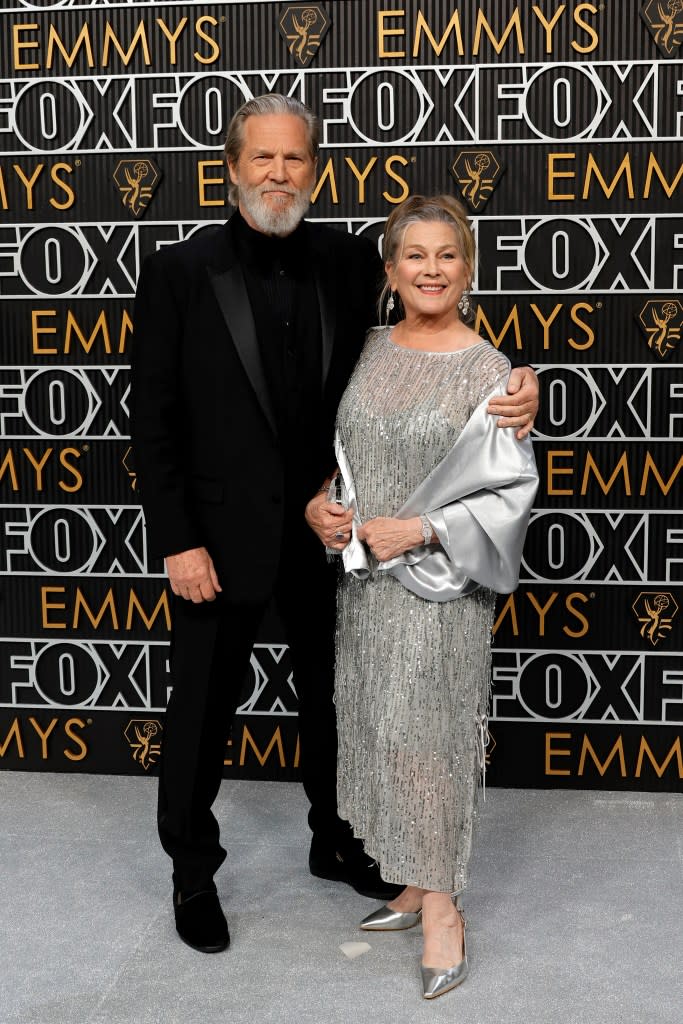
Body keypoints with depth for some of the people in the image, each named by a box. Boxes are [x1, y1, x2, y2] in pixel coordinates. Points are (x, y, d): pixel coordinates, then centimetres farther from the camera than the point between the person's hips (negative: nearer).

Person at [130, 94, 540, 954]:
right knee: (201, 713, 12)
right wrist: (178, 542, -13)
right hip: (223, 534, -3)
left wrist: (510, 388, -20)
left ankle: (336, 842, 43)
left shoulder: (351, 262, -1)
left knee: (332, 700, 19)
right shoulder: (179, 271, -8)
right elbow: (154, 419, -8)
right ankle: (193, 871, 34)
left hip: (328, 530, 3)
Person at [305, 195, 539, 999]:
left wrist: (419, 530, -18)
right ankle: (416, 883, 31)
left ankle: (441, 910, 15)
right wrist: (319, 505, -3)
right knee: (377, 732, 13)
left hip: (439, 583, -6)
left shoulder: (486, 370, -10)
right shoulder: (369, 351, 6)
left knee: (422, 737, -2)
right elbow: (338, 449, 16)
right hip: (364, 576, 6)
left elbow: (511, 490, -11)